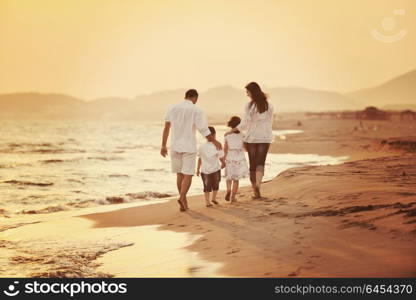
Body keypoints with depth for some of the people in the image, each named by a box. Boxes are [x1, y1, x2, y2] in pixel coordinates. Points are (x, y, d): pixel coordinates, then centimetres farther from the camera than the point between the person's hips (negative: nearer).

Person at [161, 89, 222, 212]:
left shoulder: (173, 108, 5)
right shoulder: (196, 111, -7)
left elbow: (166, 128, 5)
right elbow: (204, 130, -7)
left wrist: (163, 145, 10)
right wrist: (214, 140, 7)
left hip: (175, 146, 4)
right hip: (189, 147, -4)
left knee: (180, 174, 14)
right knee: (188, 175, -2)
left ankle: (183, 200, 21)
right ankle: (182, 197, -23)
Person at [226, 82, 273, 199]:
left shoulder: (249, 105, -10)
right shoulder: (268, 105, 2)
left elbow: (245, 123, -11)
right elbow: (270, 123, 6)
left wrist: (232, 130, 1)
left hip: (252, 137, -2)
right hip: (265, 138, 2)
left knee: (253, 164, 7)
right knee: (260, 163, 3)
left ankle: (256, 192, 10)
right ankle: (258, 183, -24)